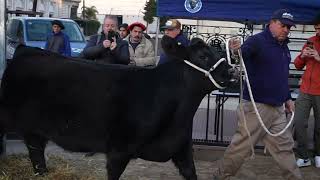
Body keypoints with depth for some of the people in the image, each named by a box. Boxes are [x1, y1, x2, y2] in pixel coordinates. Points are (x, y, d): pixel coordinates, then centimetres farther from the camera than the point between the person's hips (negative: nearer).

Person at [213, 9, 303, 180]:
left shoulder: (284, 47, 15)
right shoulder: (257, 41, -11)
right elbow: (241, 54, -28)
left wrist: (288, 98, 25)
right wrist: (235, 51, -50)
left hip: (277, 108, 8)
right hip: (256, 106, -7)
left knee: (284, 146, 15)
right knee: (242, 145, 0)